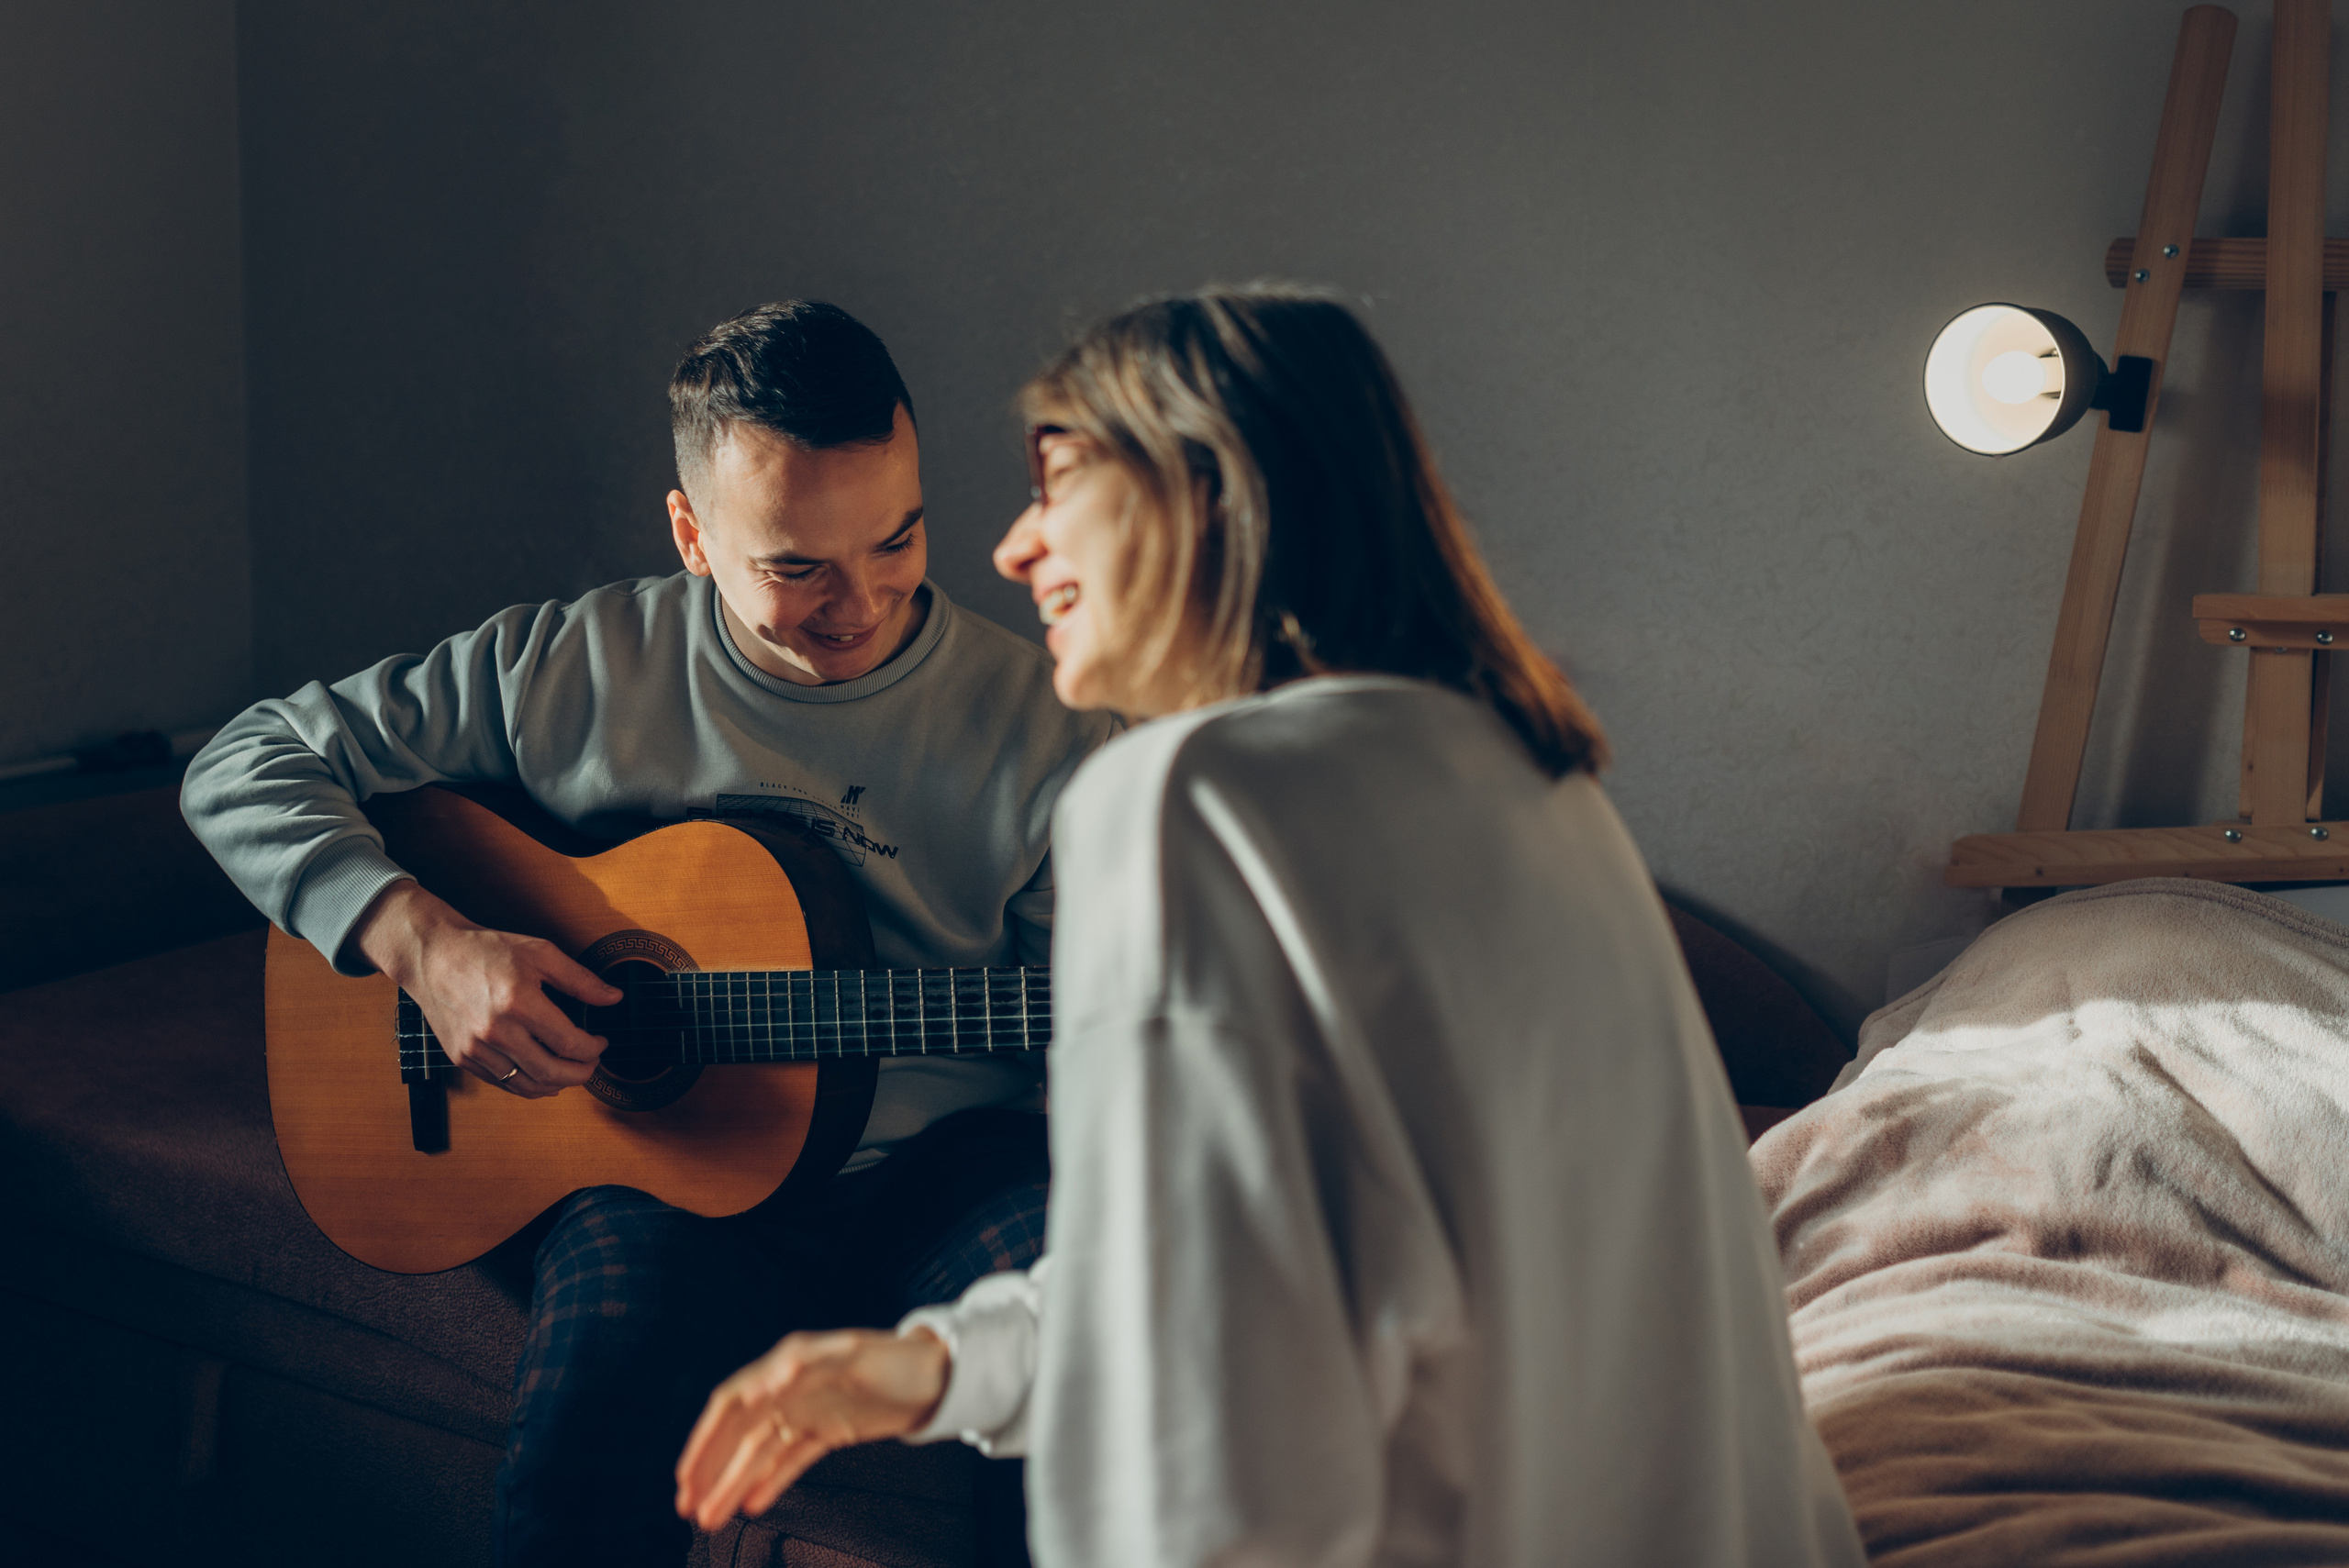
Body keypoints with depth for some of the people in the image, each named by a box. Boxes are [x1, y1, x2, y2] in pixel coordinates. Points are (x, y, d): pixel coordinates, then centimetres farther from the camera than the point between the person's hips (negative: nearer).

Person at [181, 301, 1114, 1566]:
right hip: (675, 1174, 0)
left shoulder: (1034, 722, 2)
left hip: (961, 1162, 1)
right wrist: (424, 945, -12)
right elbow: (241, 770, 4)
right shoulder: (574, 667, 1)